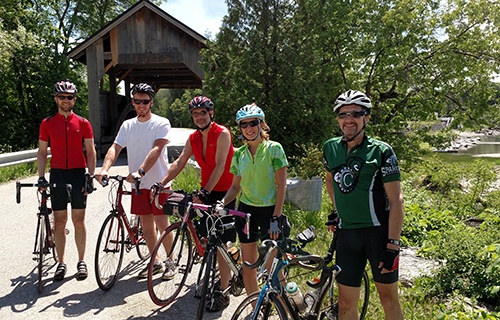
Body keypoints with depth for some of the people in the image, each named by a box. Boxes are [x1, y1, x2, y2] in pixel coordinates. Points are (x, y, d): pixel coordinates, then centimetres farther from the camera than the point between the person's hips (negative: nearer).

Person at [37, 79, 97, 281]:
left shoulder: (83, 123, 3)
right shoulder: (47, 124, 5)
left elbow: (90, 152, 3)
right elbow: (42, 152, 7)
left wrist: (91, 177, -5)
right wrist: (41, 177, -4)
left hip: (78, 174, -1)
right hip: (57, 175, 1)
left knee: (78, 220, 4)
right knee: (59, 221, 5)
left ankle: (81, 261, 15)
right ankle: (61, 262, 16)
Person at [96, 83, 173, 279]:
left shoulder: (161, 123, -7)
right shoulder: (127, 125, 9)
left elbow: (156, 150, -21)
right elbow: (115, 148, -3)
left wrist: (140, 171, -34)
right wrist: (104, 169, -21)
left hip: (158, 182, -5)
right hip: (138, 184, 5)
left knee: (162, 223, -2)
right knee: (146, 223, 12)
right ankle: (155, 262, 26)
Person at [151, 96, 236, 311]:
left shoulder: (222, 134, -15)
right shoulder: (193, 139, 5)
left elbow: (220, 166, -24)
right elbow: (179, 163, 3)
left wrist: (205, 192, -33)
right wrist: (161, 184, -10)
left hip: (225, 193, -6)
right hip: (206, 192, 6)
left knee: (220, 244, -5)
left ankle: (223, 293, 6)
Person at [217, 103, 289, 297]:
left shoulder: (274, 148, -8)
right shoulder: (239, 154, 5)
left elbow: (281, 186, -10)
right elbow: (236, 186, 10)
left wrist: (276, 218, -15)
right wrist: (223, 203, -8)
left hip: (270, 211, -4)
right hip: (246, 210, 5)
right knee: (247, 264, 8)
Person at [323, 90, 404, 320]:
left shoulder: (381, 150, -8)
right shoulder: (330, 148, 5)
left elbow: (396, 200, -10)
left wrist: (393, 245, -14)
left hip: (378, 232, -3)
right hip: (346, 234, 4)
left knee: (388, 296, 8)